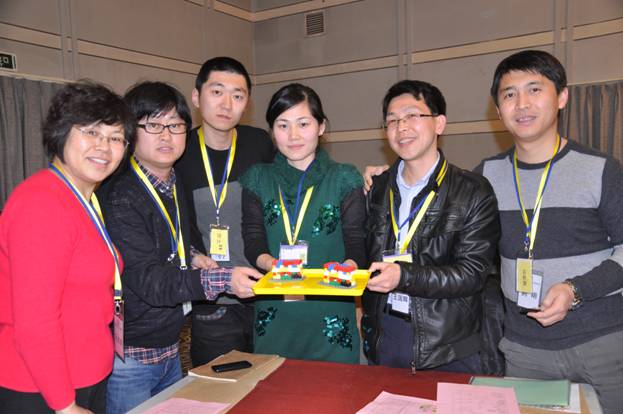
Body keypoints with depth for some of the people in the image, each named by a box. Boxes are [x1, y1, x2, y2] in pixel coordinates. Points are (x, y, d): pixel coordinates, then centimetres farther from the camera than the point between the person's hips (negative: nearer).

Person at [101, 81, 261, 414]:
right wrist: (222, 280, -35)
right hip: (130, 357, -8)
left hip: (170, 348, 8)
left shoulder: (175, 187, 7)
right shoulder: (121, 198, -19)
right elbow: (147, 279, -25)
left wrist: (190, 257, 0)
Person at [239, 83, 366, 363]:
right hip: (273, 316, 2)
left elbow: (357, 243, -3)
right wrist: (269, 263, -22)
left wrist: (347, 267, -25)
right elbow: (252, 241, 0)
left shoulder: (344, 179, 1)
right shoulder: (258, 179, 7)